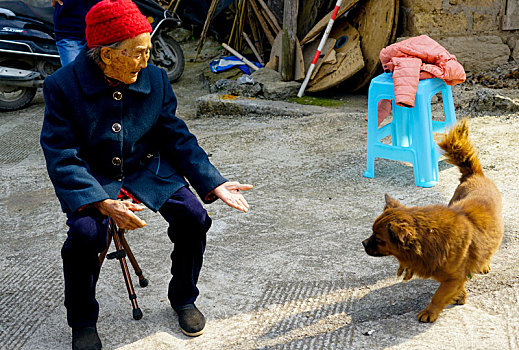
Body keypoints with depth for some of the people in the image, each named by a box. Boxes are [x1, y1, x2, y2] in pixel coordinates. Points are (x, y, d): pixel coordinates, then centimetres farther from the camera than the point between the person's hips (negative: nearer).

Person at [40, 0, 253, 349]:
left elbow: (177, 138, 2)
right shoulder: (63, 85, -15)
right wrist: (102, 202, -35)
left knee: (194, 217, -17)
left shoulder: (155, 79, -4)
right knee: (85, 233, -29)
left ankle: (183, 298, 12)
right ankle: (83, 322, -1)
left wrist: (214, 183, -9)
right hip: (93, 178, -3)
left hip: (148, 169, 3)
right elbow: (62, 158, -19)